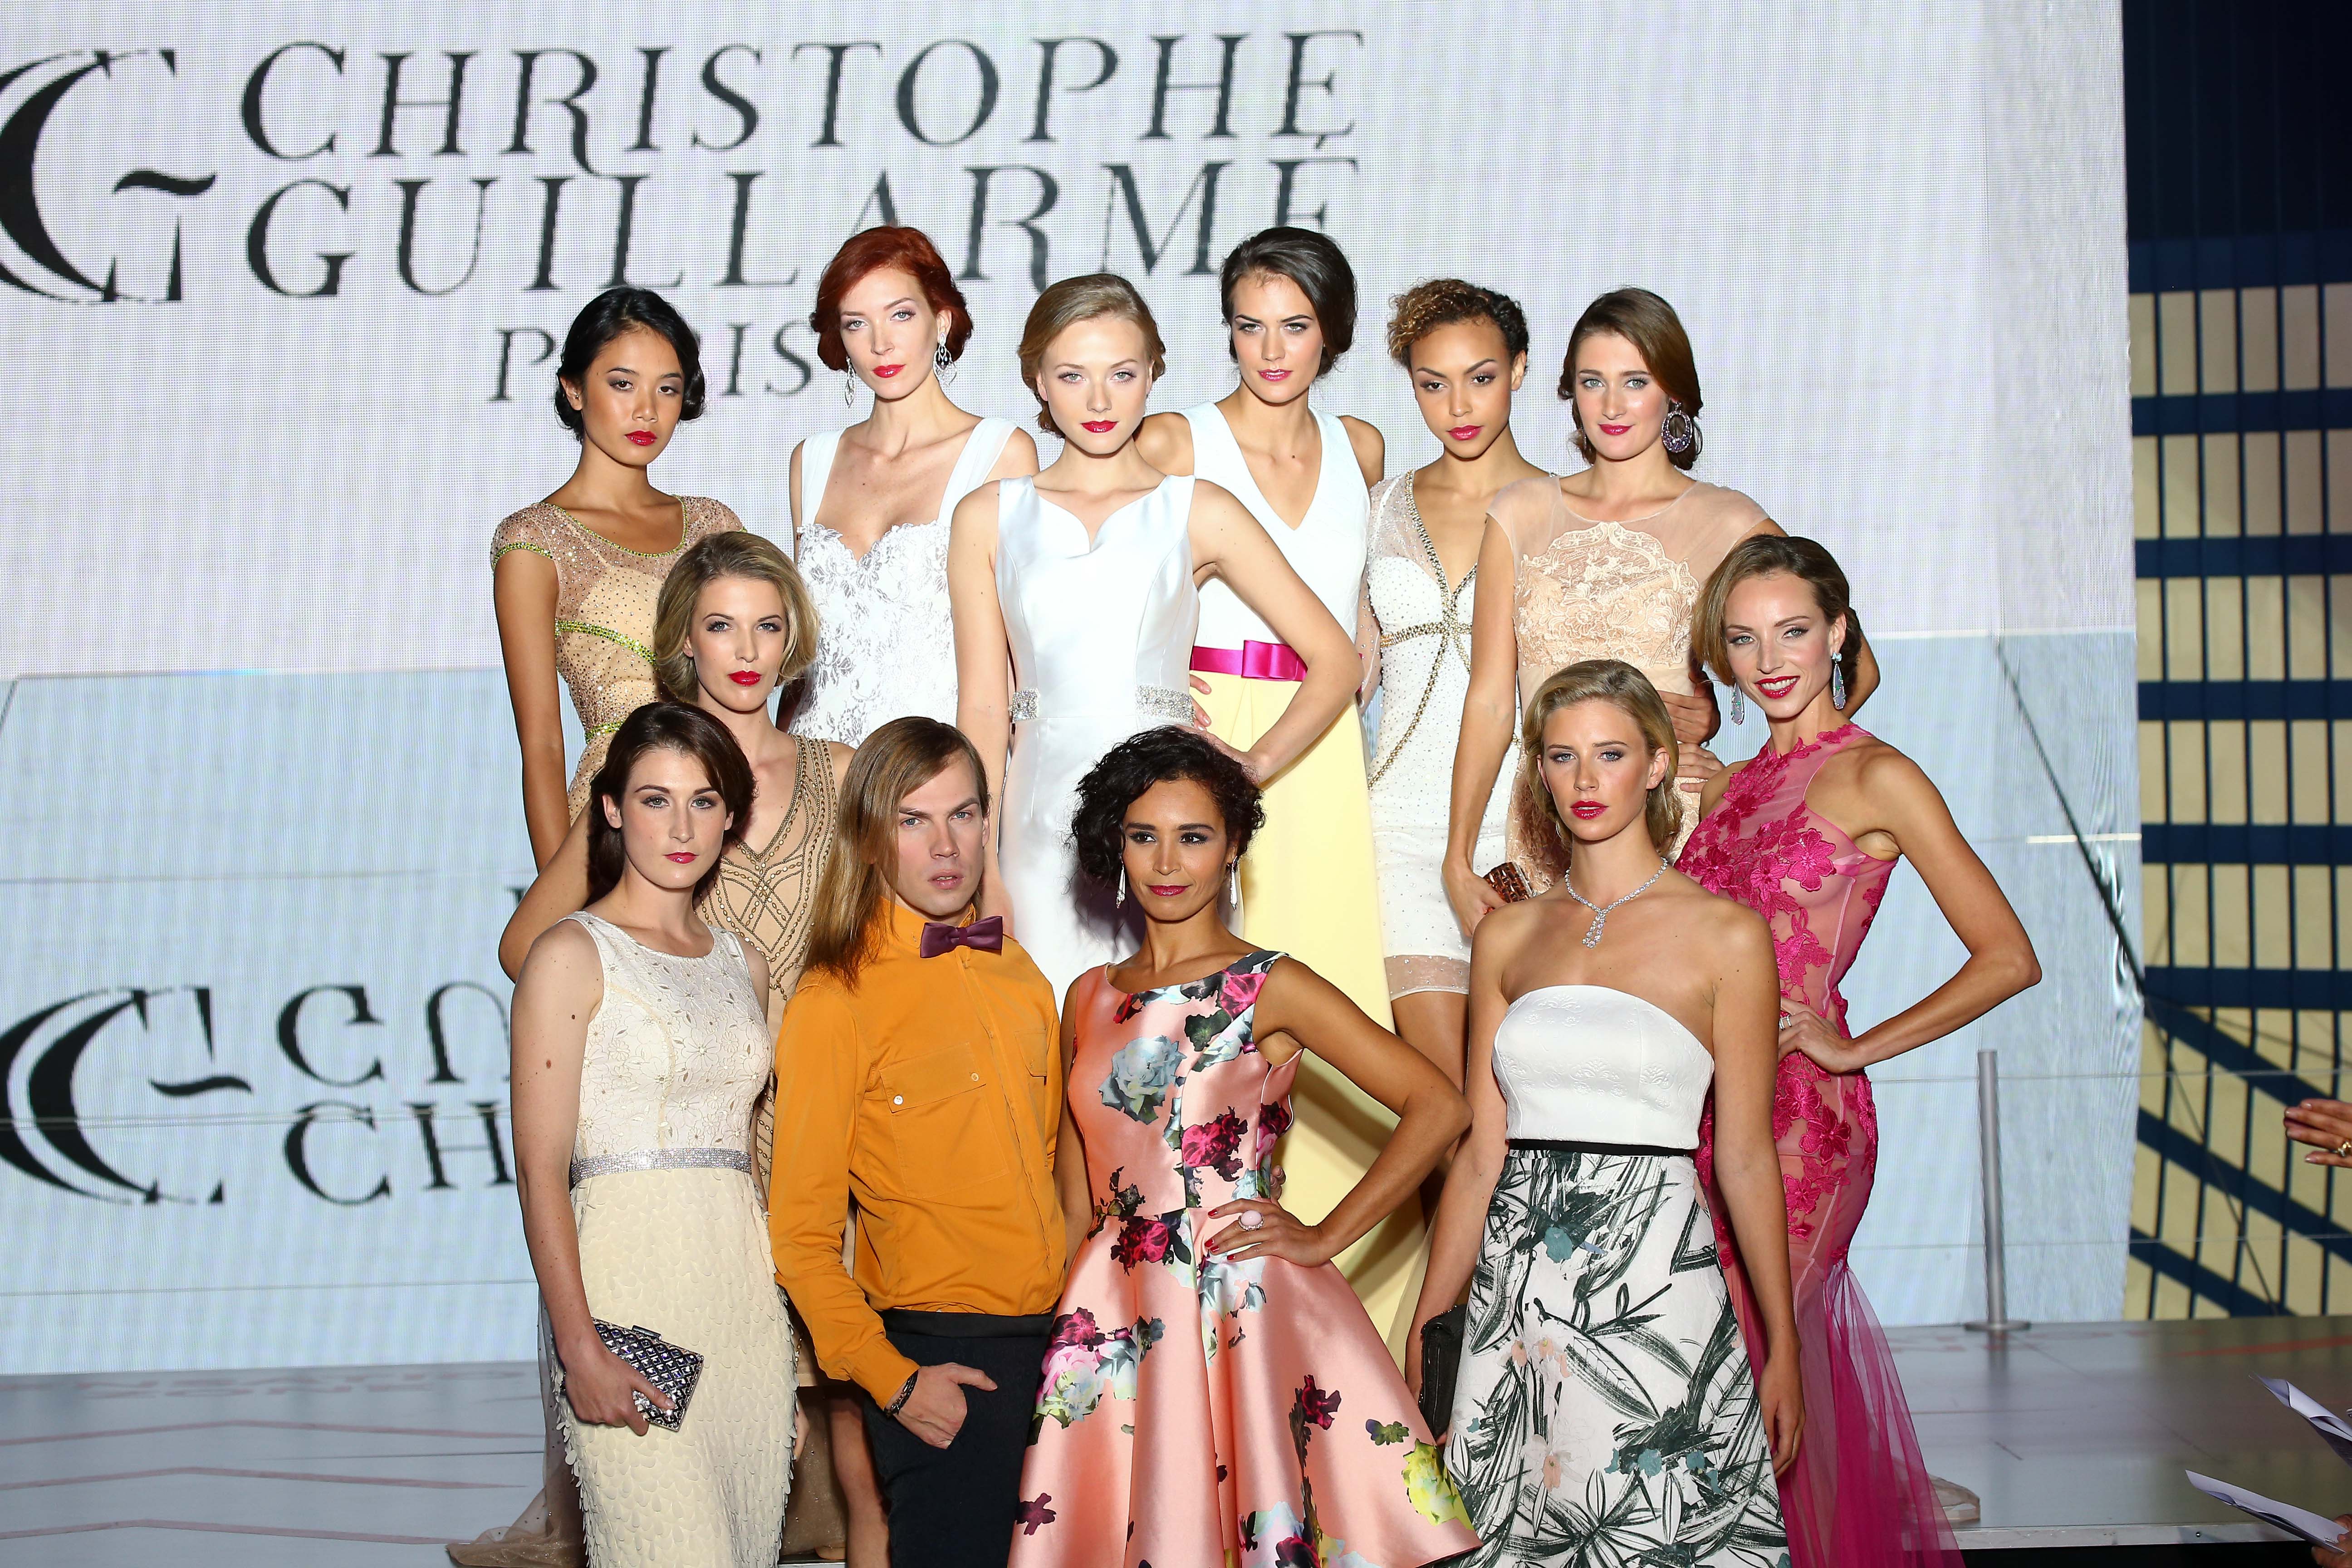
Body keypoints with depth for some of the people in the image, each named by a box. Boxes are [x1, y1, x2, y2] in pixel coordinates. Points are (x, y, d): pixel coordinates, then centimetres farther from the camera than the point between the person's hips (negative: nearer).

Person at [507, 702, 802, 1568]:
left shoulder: (745, 966, 15)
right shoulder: (572, 954, -2)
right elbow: (540, 1170, -8)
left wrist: (792, 1341, 11)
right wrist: (579, 1347, -17)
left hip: (749, 1291, 6)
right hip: (632, 1285, -5)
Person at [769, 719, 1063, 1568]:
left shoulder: (1017, 975, 11)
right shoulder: (834, 1005, -8)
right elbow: (801, 1234, -8)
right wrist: (891, 1380, -14)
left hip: (1050, 1338, 6)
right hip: (941, 1357, -6)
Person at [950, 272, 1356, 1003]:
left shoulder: (1198, 512, 5)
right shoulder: (990, 518, 9)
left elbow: (1335, 660, 7)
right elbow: (982, 704, 8)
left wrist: (1256, 763, -6)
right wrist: (978, 867, 1)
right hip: (1043, 817, 1)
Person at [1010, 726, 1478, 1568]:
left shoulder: (1272, 988, -3)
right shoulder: (1089, 999, 11)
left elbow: (1439, 1107, -9)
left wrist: (1324, 1239, -8)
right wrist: (1056, 1325, 7)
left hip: (1244, 1309, -4)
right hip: (1114, 1321, 4)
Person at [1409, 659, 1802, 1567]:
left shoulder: (1724, 934, -1)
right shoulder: (1509, 935, 10)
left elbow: (1745, 1156, 1)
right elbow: (1481, 1150, 10)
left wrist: (1783, 1346, -1)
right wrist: (1423, 1338, 8)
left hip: (1653, 1280, -3)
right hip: (1517, 1281, 4)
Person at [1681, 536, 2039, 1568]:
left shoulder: (1875, 777, -5)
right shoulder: (1730, 785, 15)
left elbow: (2008, 957, -9)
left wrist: (1856, 1049, -8)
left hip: (1798, 1115, -6)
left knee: (1753, 1363, -5)